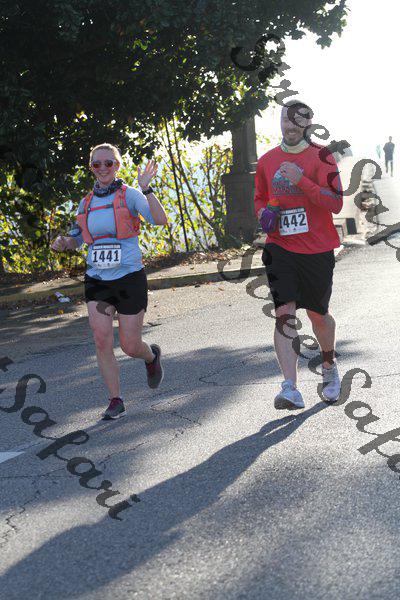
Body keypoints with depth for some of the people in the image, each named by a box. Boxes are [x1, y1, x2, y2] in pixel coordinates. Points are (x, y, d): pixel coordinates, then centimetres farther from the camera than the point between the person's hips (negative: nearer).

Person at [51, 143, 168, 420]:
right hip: (97, 281, 4)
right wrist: (63, 242, 0)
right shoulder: (86, 203, 10)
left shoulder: (129, 195, -4)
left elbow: (160, 220, -20)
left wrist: (146, 188, -29)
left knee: (130, 346, 1)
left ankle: (152, 356, 38)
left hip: (129, 278, -4)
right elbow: (76, 239, 22)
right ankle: (116, 401, 5)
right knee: (102, 341, -7)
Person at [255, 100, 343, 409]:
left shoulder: (321, 157, -4)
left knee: (318, 314, 12)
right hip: (280, 248, 2)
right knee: (285, 313, -13)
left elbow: (336, 203, -13)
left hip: (317, 250, -2)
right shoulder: (267, 161, 8)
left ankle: (330, 365, 42)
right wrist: (264, 213, 0)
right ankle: (291, 389, -18)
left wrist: (301, 180, -24)